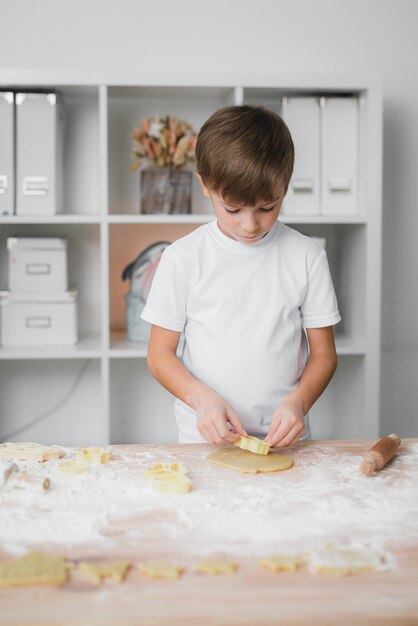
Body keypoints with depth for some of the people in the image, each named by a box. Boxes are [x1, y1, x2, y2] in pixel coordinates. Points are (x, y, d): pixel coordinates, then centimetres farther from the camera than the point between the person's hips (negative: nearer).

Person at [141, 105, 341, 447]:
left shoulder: (307, 256, 2)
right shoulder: (184, 258, -1)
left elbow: (323, 353, 7)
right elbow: (160, 354, 3)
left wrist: (298, 401, -12)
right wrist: (202, 398, -14)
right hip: (203, 439, -1)